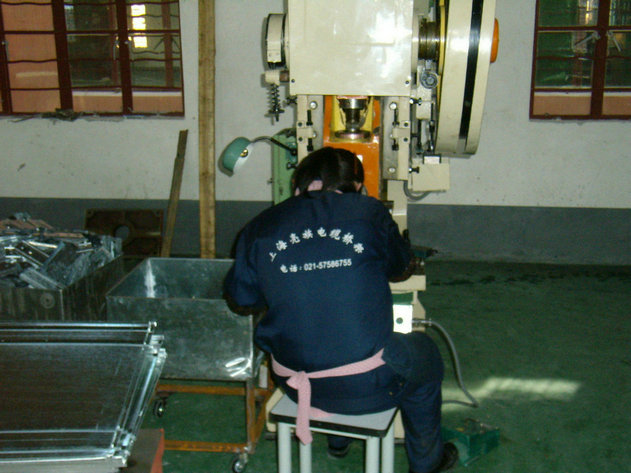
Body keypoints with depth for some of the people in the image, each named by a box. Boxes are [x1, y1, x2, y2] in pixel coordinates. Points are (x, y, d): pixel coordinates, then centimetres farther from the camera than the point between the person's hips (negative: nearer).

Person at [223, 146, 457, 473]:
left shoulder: (259, 228, -2)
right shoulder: (369, 213, -9)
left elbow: (240, 302, 9)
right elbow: (404, 269, 7)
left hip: (294, 384, 4)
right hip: (366, 387, -4)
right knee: (424, 352, 28)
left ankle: (338, 441, 58)